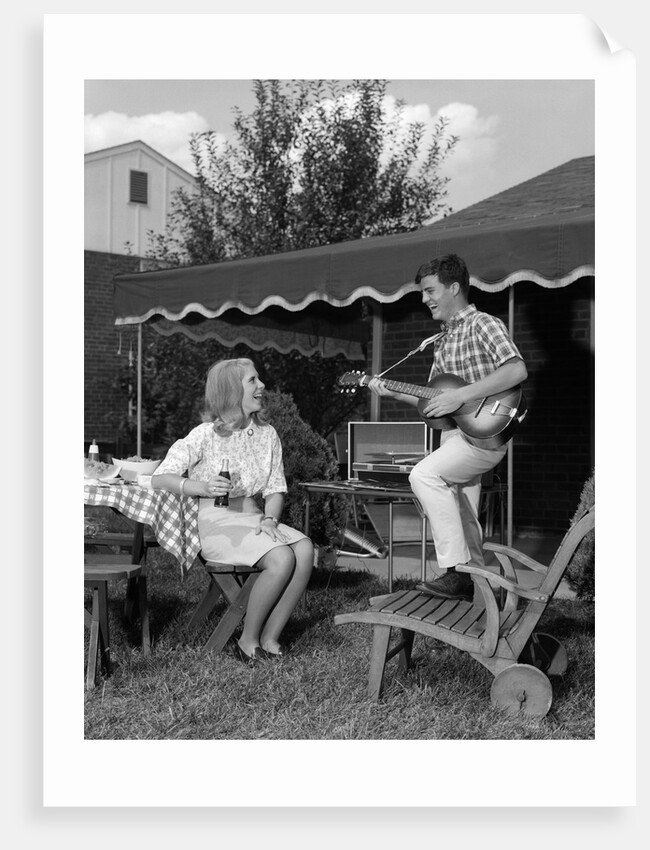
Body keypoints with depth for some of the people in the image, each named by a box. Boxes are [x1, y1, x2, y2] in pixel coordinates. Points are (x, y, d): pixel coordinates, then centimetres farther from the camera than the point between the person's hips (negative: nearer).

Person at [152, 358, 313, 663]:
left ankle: (269, 638, -14)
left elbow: (275, 489, 10)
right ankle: (248, 641, -10)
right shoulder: (206, 435, -7)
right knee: (282, 558, -29)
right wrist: (204, 487, -25)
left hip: (253, 518, 6)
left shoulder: (267, 434, 9)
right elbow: (159, 479, -9)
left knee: (305, 549, -23)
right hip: (216, 523, -6)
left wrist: (269, 519, -11)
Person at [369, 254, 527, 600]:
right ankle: (473, 581, 24)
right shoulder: (443, 340, 19)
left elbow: (517, 370, -25)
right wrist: (393, 392, 6)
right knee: (460, 518, 12)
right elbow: (432, 401, 21)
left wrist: (460, 395, -26)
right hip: (454, 433, 9)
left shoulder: (483, 324, -8)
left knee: (424, 475, -26)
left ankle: (456, 570, -23)